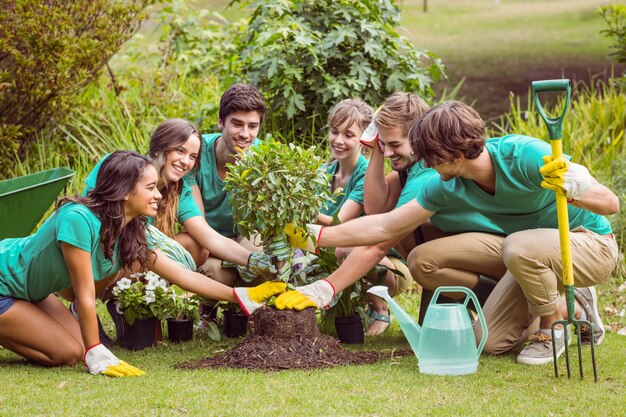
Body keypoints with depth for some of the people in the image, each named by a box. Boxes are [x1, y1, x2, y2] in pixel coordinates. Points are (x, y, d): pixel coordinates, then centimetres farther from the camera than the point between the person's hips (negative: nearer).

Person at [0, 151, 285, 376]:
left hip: (31, 291, 8)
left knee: (79, 344, 3)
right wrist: (96, 355, -22)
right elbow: (85, 295, -28)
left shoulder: (130, 234, -8)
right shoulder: (78, 219, -33)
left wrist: (242, 296, -2)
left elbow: (184, 275, -2)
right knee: (68, 354, -13)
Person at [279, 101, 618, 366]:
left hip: (594, 245, -7)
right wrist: (316, 236, -6)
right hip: (539, 252, 7)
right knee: (491, 341, 1)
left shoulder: (524, 155, -31)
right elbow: (384, 226, -4)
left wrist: (573, 189, -49)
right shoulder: (447, 187, -12)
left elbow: (610, 203, -28)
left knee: (518, 246, -36)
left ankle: (553, 329, -10)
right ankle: (576, 307, 20)